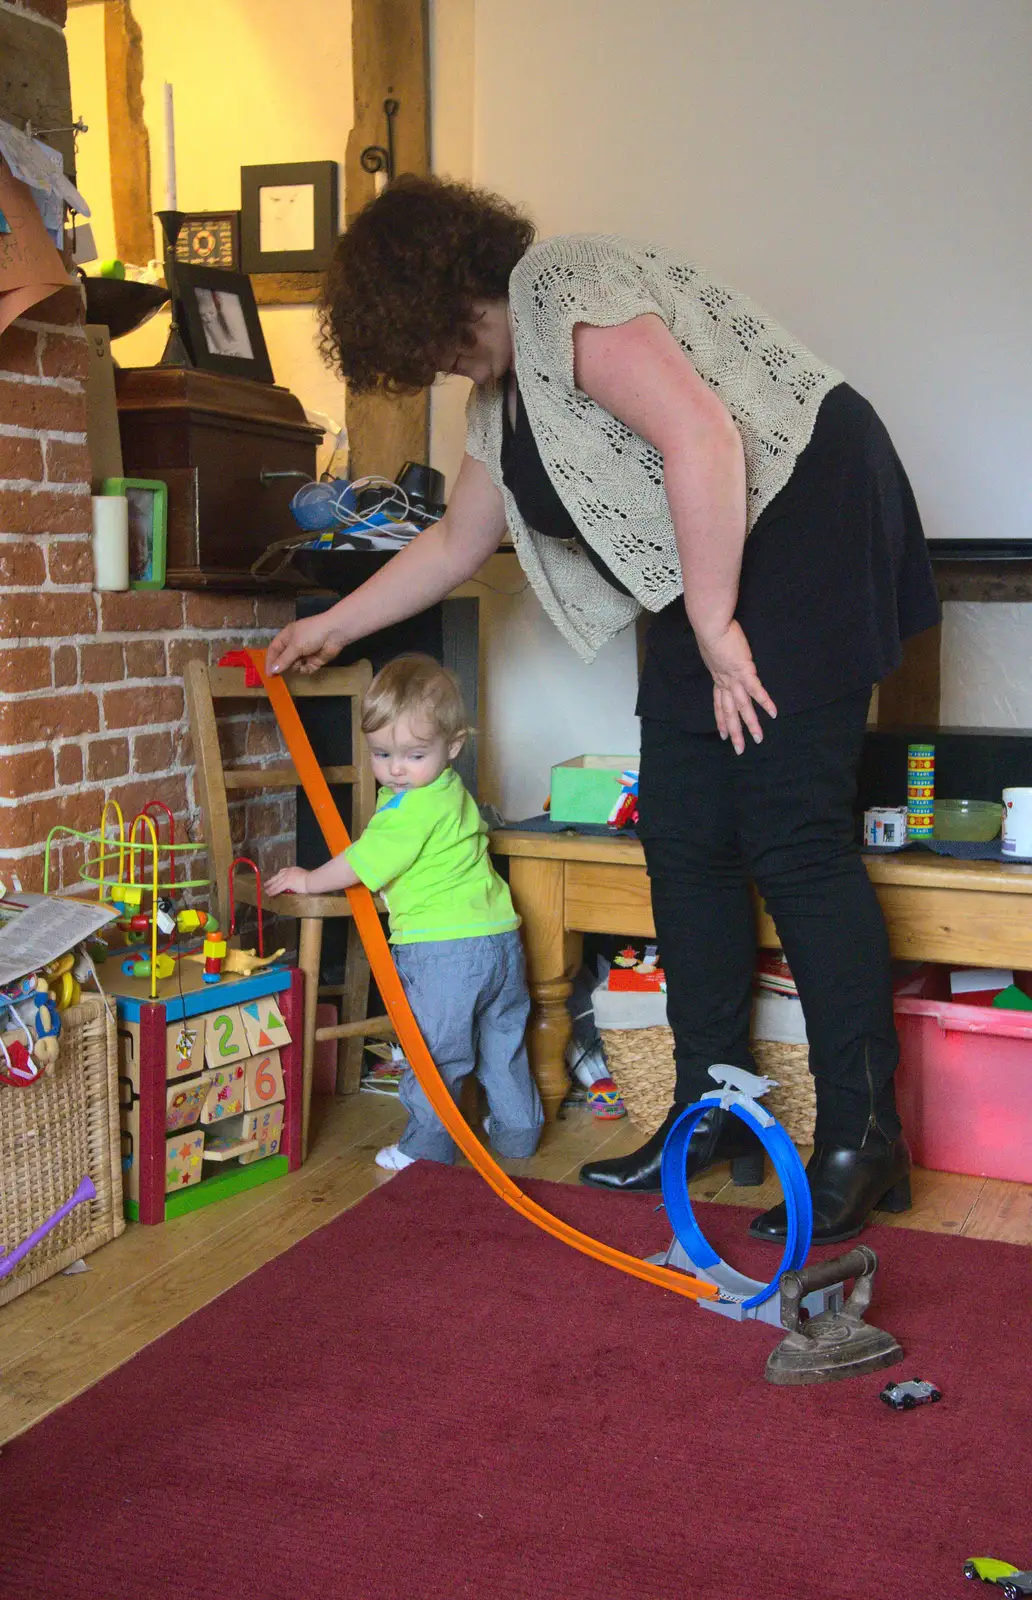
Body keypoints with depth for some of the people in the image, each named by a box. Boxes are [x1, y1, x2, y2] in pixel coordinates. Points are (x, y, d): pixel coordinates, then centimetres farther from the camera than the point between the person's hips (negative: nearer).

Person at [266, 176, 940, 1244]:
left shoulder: (568, 293, -12)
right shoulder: (503, 391, 18)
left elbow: (703, 437, -24)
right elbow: (458, 541, 29)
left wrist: (713, 626, -21)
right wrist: (334, 626, 33)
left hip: (805, 524, -10)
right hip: (708, 582, 10)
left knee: (793, 839, -12)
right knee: (685, 843, 6)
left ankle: (862, 1138, -3)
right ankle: (711, 1111, 15)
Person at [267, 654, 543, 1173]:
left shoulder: (412, 808, -17)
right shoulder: (451, 793, 15)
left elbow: (363, 863, -11)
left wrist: (309, 881, 3)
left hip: (443, 949, -10)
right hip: (499, 937, 10)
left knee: (433, 1051, 4)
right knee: (502, 1039, 21)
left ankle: (426, 1146, 14)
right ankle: (517, 1130, 34)